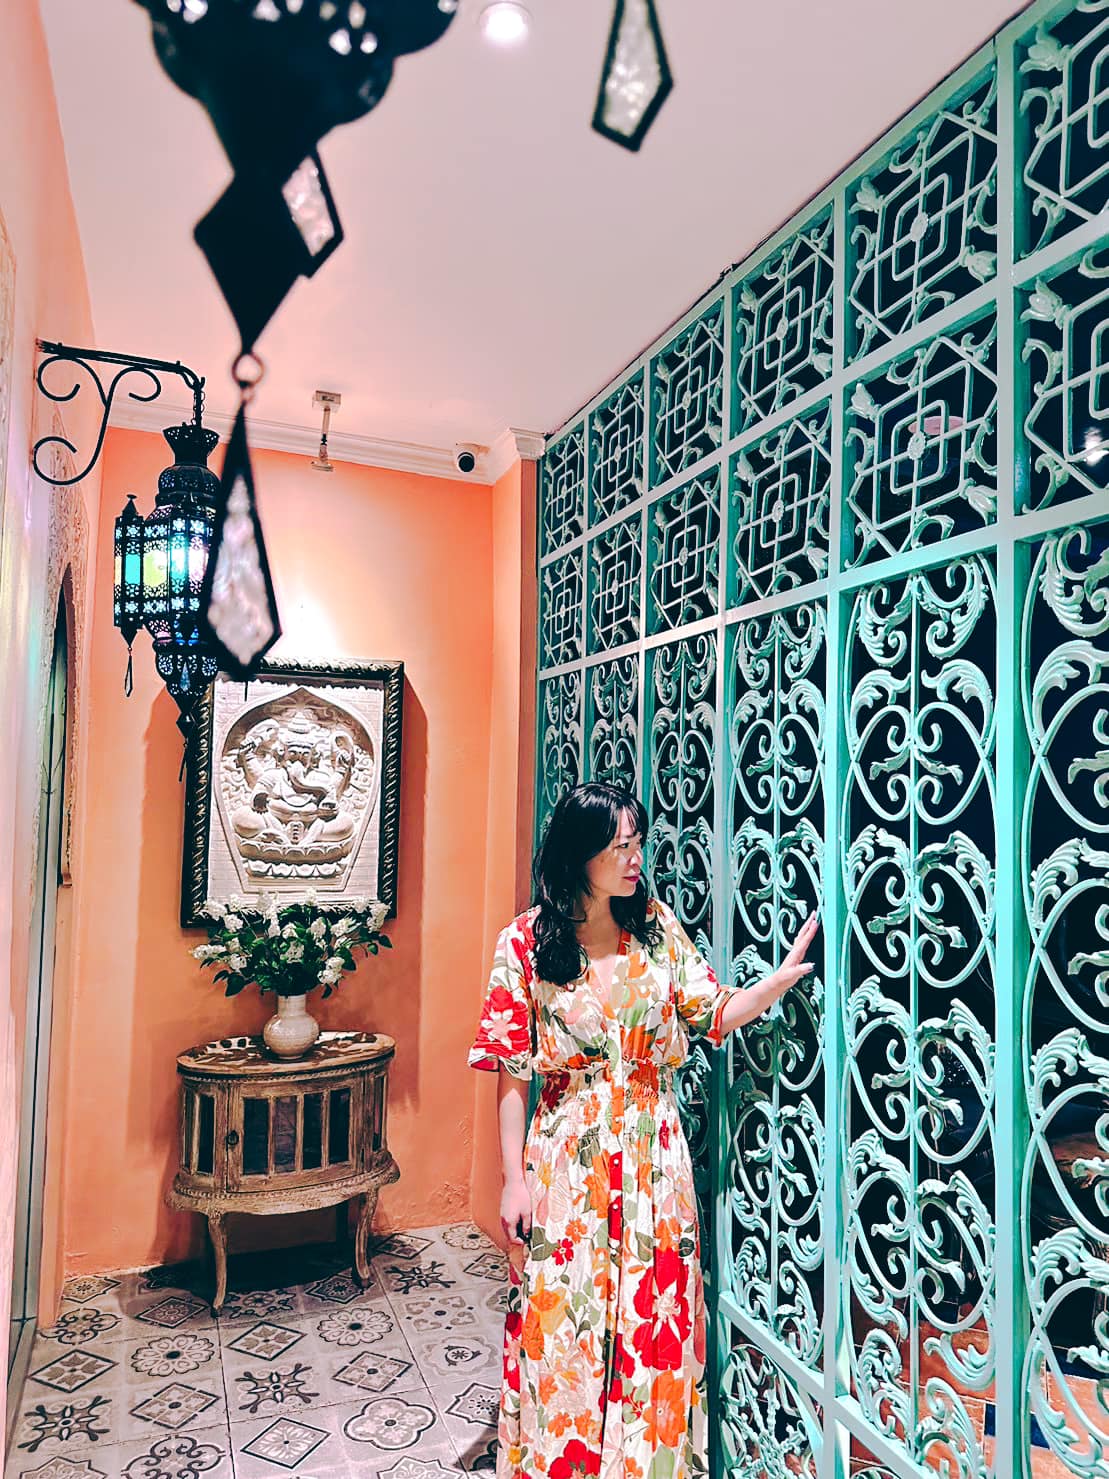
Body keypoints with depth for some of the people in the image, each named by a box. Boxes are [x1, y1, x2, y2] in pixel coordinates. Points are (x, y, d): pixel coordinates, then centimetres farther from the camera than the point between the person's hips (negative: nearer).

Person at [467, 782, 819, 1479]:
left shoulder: (657, 925, -1)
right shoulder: (526, 940, -9)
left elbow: (714, 1016, -1)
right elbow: (512, 1067, -6)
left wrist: (782, 976, -17)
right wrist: (514, 1178, -6)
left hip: (652, 1156, 2)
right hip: (567, 1159, -2)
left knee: (655, 1324, 11)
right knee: (562, 1328, 9)